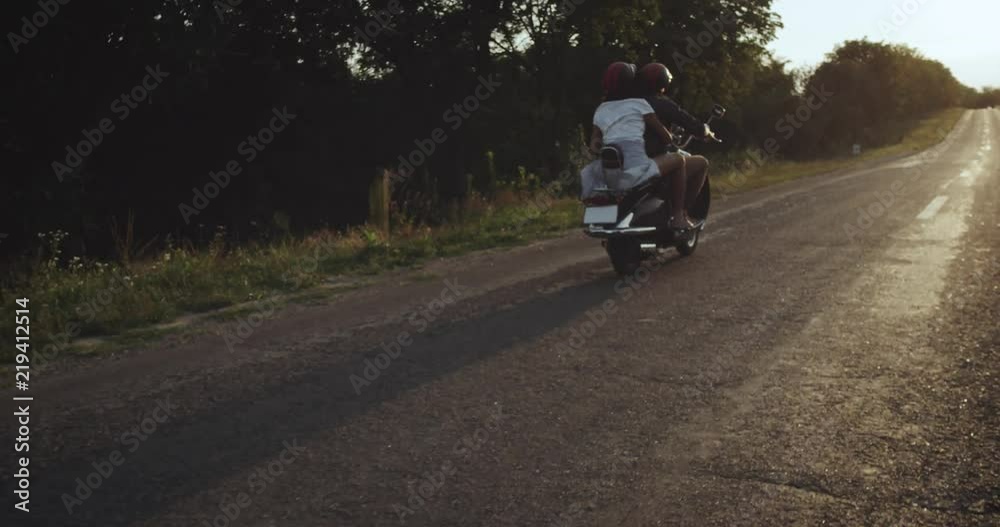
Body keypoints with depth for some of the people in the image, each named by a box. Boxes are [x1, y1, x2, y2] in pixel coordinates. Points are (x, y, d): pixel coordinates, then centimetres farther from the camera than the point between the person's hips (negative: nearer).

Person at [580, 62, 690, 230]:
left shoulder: (600, 110, 22)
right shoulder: (639, 104, 10)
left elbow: (594, 144, 13)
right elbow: (662, 133, 16)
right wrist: (672, 142, 35)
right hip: (634, 170, -5)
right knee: (678, 159, 13)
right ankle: (677, 217, 9)